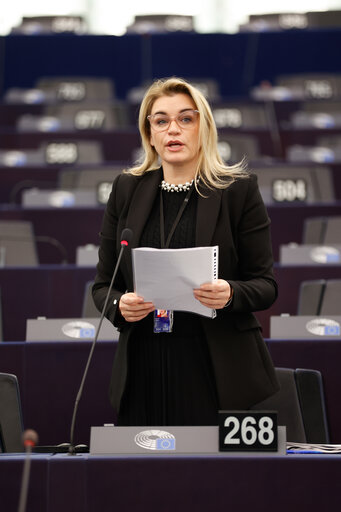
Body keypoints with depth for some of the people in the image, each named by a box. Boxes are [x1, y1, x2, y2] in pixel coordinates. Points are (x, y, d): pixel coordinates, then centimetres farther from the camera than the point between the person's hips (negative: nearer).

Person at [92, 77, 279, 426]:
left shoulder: (239, 190, 2)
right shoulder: (126, 190, 11)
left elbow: (265, 286, 2)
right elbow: (103, 284, 13)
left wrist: (230, 294, -19)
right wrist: (119, 305, -9)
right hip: (145, 369, 2)